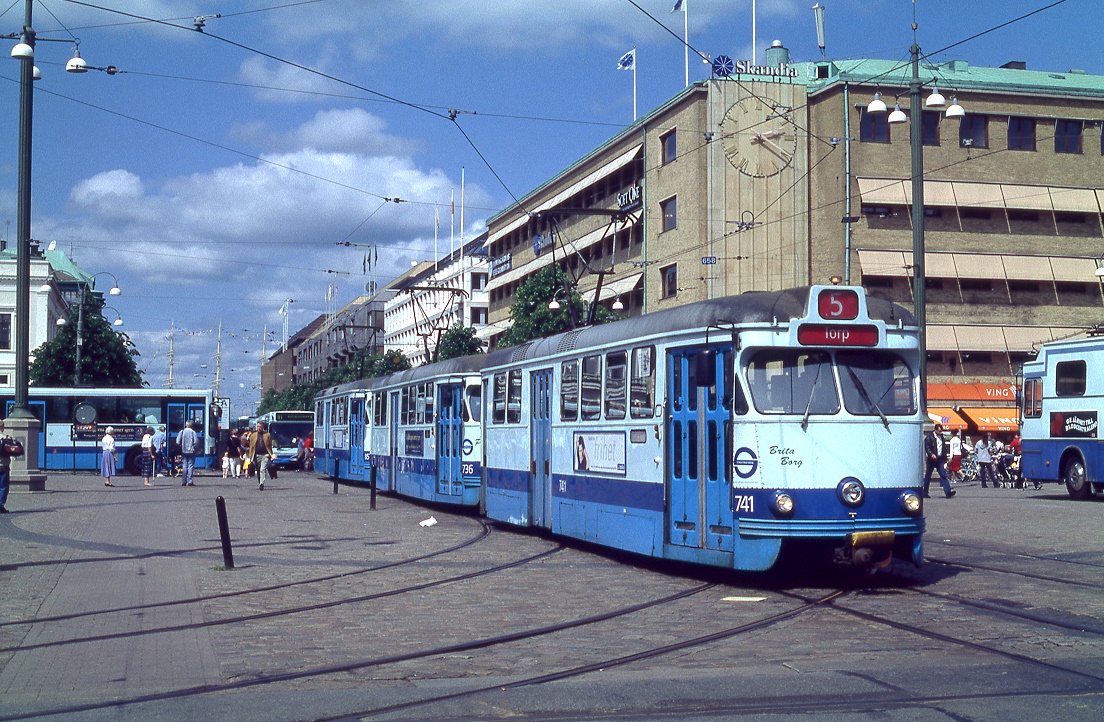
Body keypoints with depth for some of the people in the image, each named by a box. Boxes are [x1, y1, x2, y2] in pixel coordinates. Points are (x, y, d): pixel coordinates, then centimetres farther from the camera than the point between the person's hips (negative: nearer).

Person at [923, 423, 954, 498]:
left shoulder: (941, 437, 15)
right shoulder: (929, 437, -5)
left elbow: (944, 448, 20)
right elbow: (927, 447, -13)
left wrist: (945, 458, 15)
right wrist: (931, 454, -27)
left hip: (940, 459, 5)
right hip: (932, 459, -5)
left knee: (943, 475, -6)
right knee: (928, 476, 4)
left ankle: (948, 492, -15)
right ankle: (925, 493, 13)